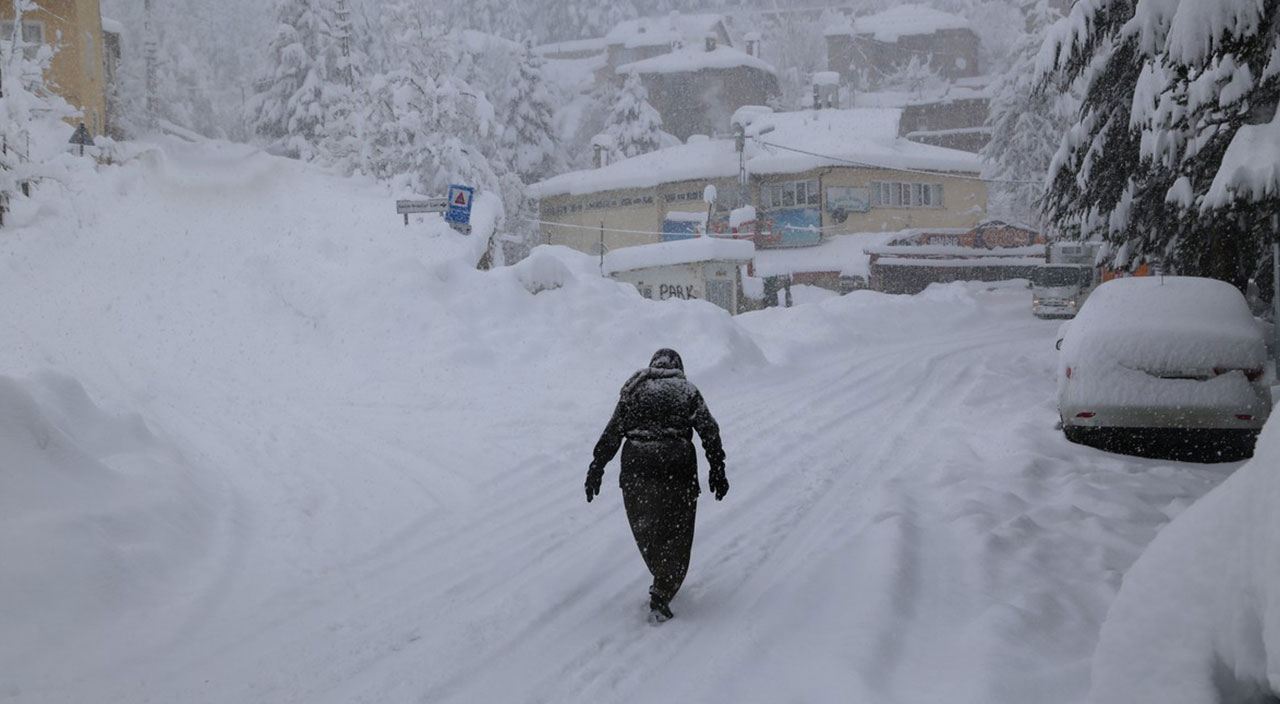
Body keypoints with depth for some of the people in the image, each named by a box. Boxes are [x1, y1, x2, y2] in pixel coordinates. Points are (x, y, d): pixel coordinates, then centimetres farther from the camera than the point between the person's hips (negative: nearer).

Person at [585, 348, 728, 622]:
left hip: (636, 471, 2)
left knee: (646, 531, 20)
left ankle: (664, 585, 33)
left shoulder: (632, 392, 11)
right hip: (677, 472, -2)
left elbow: (611, 434, 6)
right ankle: (661, 595, -7)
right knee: (676, 536, 5)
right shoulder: (687, 392, 6)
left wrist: (596, 469, 8)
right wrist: (717, 470, 2)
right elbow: (709, 432, -2)